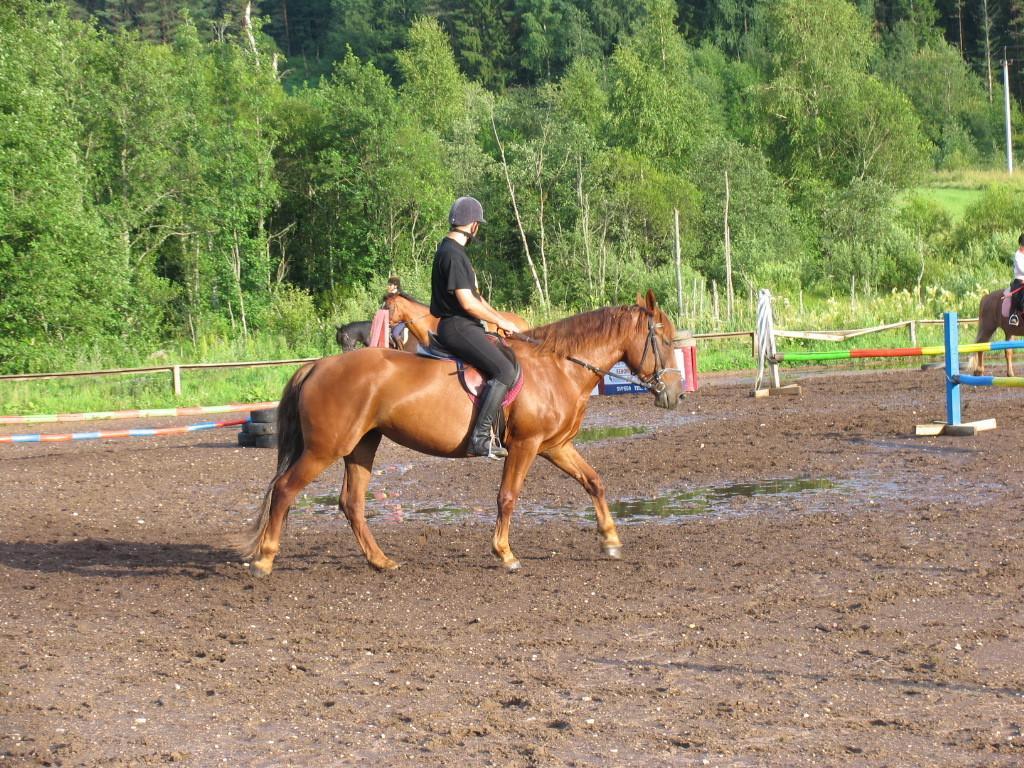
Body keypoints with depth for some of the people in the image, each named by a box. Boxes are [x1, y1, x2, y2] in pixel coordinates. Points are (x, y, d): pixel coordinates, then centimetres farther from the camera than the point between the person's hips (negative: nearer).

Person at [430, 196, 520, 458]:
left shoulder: (453, 250, 18)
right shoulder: (452, 255, -16)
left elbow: (474, 295, 22)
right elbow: (467, 303, -21)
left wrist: (500, 319, 14)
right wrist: (500, 321, -10)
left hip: (465, 326, 11)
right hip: (457, 327, -11)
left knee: (508, 356, 21)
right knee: (505, 370, -24)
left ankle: (497, 425, 25)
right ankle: (480, 438, -29)